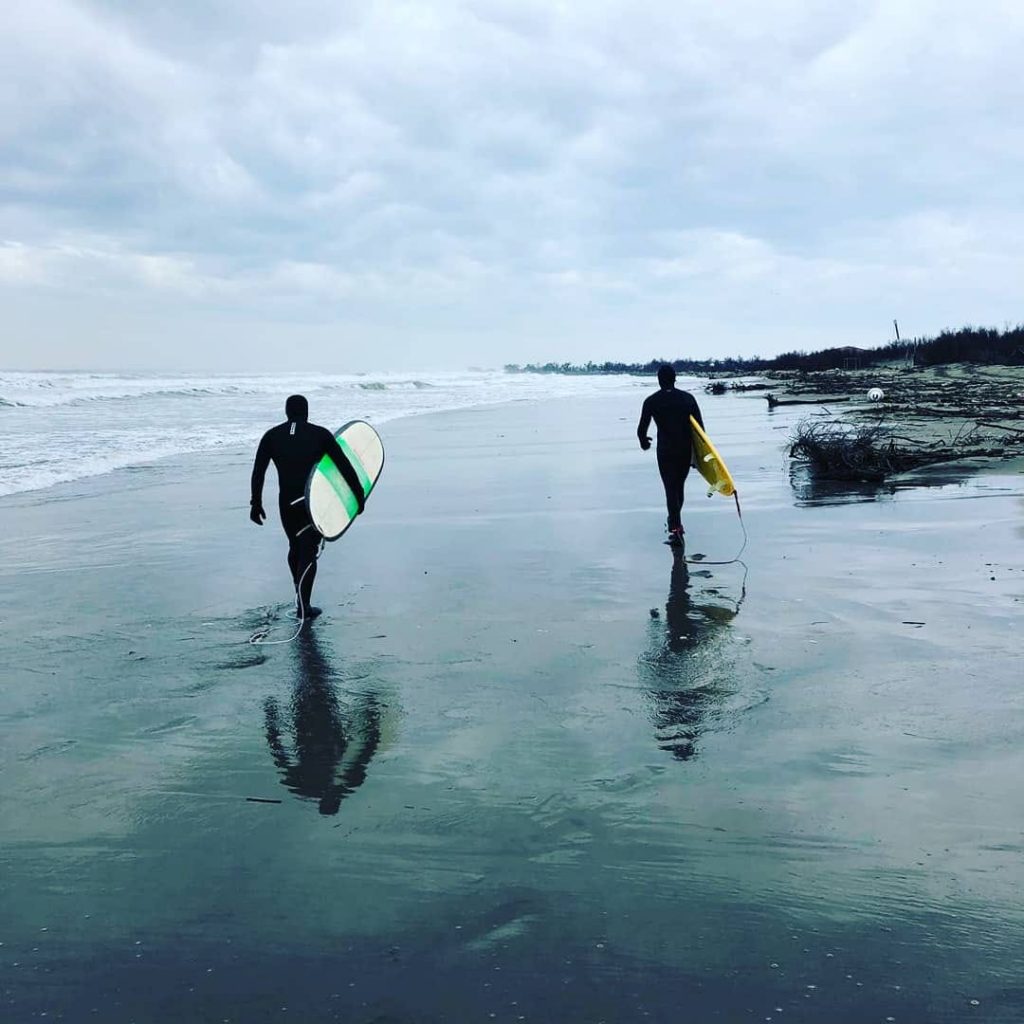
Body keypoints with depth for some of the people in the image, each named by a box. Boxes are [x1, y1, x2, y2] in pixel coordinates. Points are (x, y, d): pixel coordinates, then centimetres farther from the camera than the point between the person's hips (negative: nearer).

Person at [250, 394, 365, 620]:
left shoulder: (272, 436, 7)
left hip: (287, 502, 3)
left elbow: (258, 471, 4)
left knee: (295, 547, 20)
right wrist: (359, 495, 2)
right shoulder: (321, 434, 1)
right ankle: (303, 606, -9)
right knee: (308, 552, -2)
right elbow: (344, 466, -3)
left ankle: (301, 598, 32)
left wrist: (256, 503, 9)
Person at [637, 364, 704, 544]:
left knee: (671, 489, -1)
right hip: (686, 449, 3)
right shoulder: (688, 398, 1)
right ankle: (675, 521, 34)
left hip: (665, 451, -3)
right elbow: (700, 427, 0)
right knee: (679, 486, 19)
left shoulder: (651, 401, -6)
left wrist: (643, 441, 17)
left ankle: (675, 528, -12)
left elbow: (642, 429, -5)